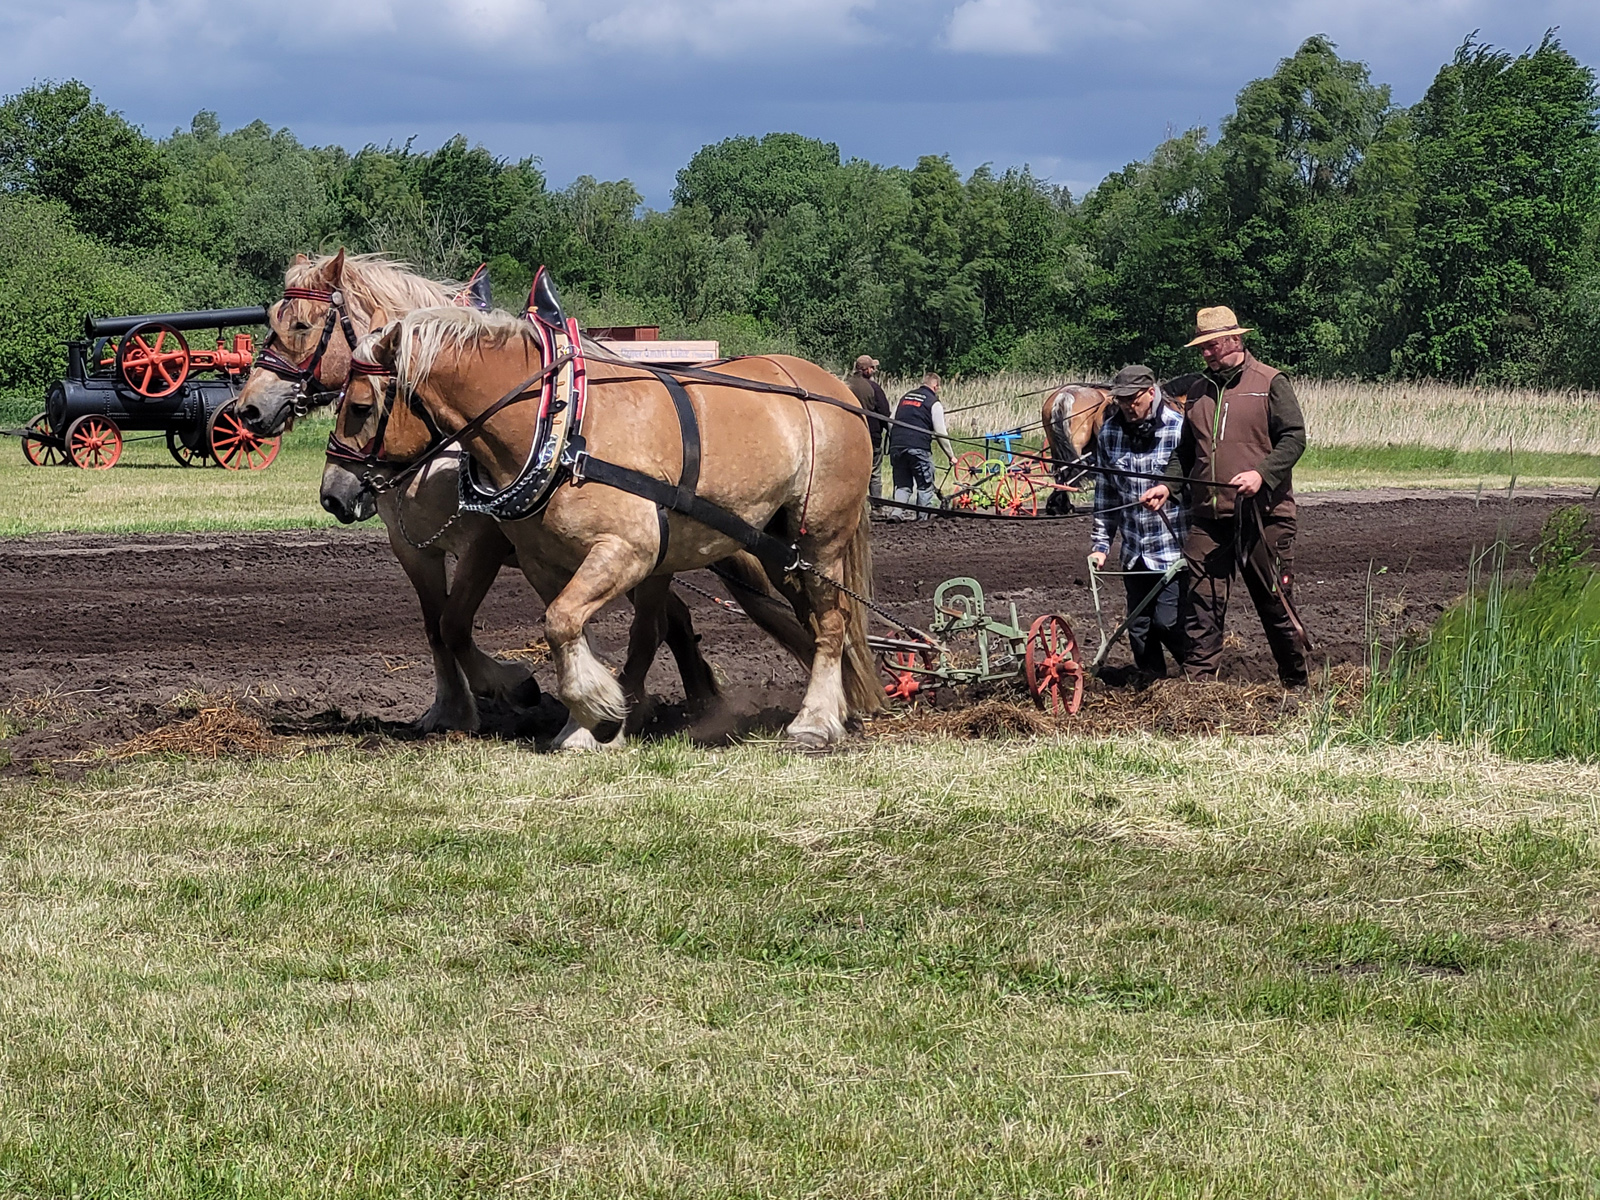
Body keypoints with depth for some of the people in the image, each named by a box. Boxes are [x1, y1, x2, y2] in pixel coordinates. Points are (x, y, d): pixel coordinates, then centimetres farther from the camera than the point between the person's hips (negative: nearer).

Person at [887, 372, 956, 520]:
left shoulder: (905, 397, 19)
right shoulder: (934, 403, 3)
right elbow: (941, 433, 0)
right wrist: (951, 455, 9)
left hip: (896, 446, 5)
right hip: (918, 447, -5)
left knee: (902, 485, 11)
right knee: (925, 485, 6)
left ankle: (897, 513, -5)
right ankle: (924, 516, 4)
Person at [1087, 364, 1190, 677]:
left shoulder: (1180, 428, -10)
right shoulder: (1108, 432, 4)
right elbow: (1105, 493, 11)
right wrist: (1100, 543, 9)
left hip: (1174, 546, -5)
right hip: (1135, 552, 5)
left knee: (1167, 621, -11)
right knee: (1139, 628, 8)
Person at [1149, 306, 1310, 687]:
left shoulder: (1270, 383, 0)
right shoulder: (1199, 390, 16)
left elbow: (1294, 438, -7)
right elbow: (1186, 451, 22)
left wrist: (1262, 473, -21)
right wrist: (1168, 484, 5)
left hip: (1262, 512, -4)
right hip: (1207, 514, 4)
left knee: (1275, 601, 5)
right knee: (1201, 600, -4)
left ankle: (1295, 682, 18)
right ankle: (1198, 681, -4)